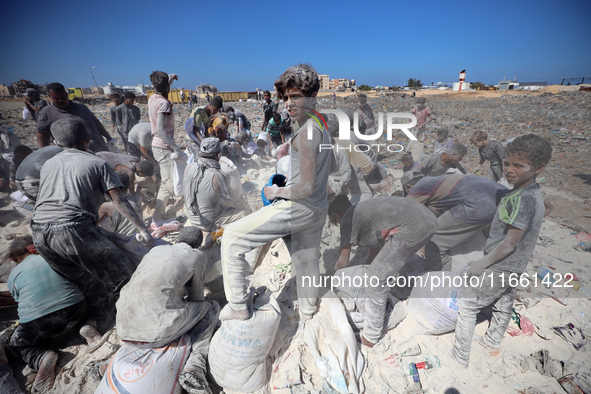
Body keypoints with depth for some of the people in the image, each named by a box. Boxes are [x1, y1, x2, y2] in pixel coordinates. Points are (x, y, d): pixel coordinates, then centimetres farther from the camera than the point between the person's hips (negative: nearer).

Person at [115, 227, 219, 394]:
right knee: (211, 308, 15)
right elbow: (196, 297, 14)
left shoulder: (156, 250, 19)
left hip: (124, 331, 7)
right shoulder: (199, 257, 5)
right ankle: (195, 369, 0)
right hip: (157, 332, -6)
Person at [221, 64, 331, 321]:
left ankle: (238, 307, 10)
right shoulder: (320, 125, 10)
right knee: (306, 260, 25)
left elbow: (306, 187, -24)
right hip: (317, 209, 10)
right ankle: (307, 312, 47)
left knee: (232, 236, 0)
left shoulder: (307, 131, -20)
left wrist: (276, 192, -9)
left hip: (298, 208, -9)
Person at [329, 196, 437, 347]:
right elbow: (375, 251, 32)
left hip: (413, 228, -10)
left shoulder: (348, 218, 1)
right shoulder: (364, 210, 25)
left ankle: (370, 339, 7)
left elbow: (343, 262, 6)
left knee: (377, 278, -4)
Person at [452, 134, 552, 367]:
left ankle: (460, 357, 16)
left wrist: (481, 264, -17)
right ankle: (492, 343, 50)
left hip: (499, 268, -10)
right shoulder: (534, 194, 3)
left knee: (467, 305, 3)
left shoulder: (522, 199, -28)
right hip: (515, 268, 10)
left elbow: (511, 242, -25)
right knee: (503, 305, 26)